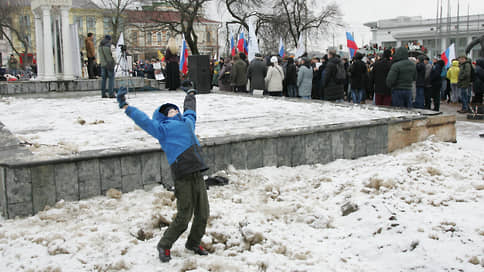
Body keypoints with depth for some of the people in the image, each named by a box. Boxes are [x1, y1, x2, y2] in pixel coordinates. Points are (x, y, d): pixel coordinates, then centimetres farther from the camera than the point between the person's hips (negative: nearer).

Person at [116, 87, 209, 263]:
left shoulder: (188, 122, 23)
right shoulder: (162, 128, 5)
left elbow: (190, 110, 42)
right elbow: (144, 120, -3)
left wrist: (190, 95, 59)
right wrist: (125, 106, -11)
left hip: (198, 175, 6)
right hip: (182, 177, -6)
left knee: (203, 214, 9)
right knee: (183, 217, -4)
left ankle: (194, 243, 33)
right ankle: (164, 246, 17)